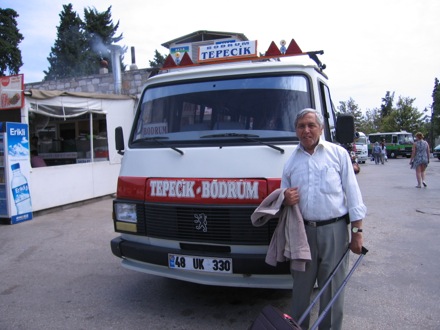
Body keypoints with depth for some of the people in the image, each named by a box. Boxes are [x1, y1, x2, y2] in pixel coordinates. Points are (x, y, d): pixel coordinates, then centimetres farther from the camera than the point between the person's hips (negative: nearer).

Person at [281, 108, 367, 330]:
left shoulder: (338, 153, 2)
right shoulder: (291, 161, 11)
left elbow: (352, 193, 1)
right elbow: (284, 198, 19)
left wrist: (357, 232, -4)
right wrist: (285, 199, -7)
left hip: (334, 230, -2)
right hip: (302, 231, 3)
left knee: (332, 288, 7)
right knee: (300, 286, 12)